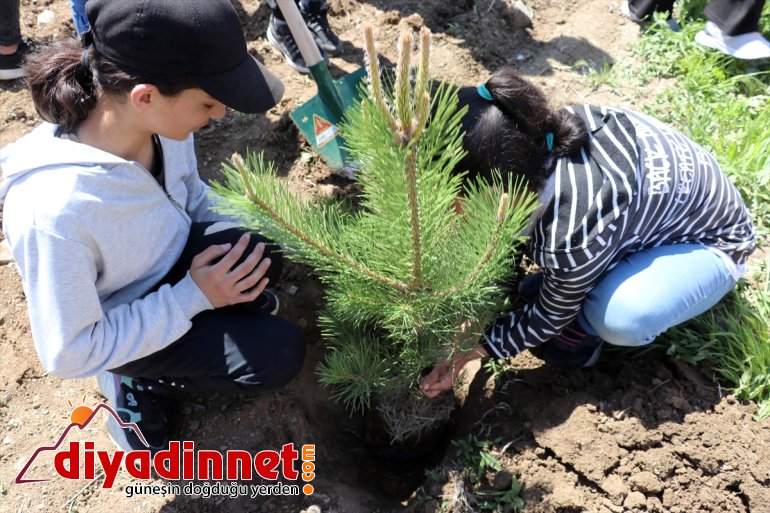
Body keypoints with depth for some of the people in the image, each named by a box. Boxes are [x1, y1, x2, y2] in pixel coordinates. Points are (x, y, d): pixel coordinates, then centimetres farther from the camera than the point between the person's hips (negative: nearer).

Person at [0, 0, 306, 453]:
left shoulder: (158, 119, -21)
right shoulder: (54, 211, -39)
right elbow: (70, 354, -25)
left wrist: (237, 246, -13)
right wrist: (193, 297, -25)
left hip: (177, 257, 5)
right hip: (119, 324, -5)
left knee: (266, 258, -22)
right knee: (278, 354, -18)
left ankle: (227, 301, 10)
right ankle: (140, 382, 5)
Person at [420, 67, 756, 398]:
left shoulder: (571, 236, -42)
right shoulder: (542, 131, -23)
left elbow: (550, 317, -18)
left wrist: (473, 350, -11)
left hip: (711, 242, -6)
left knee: (620, 318, -33)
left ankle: (583, 330, 1)